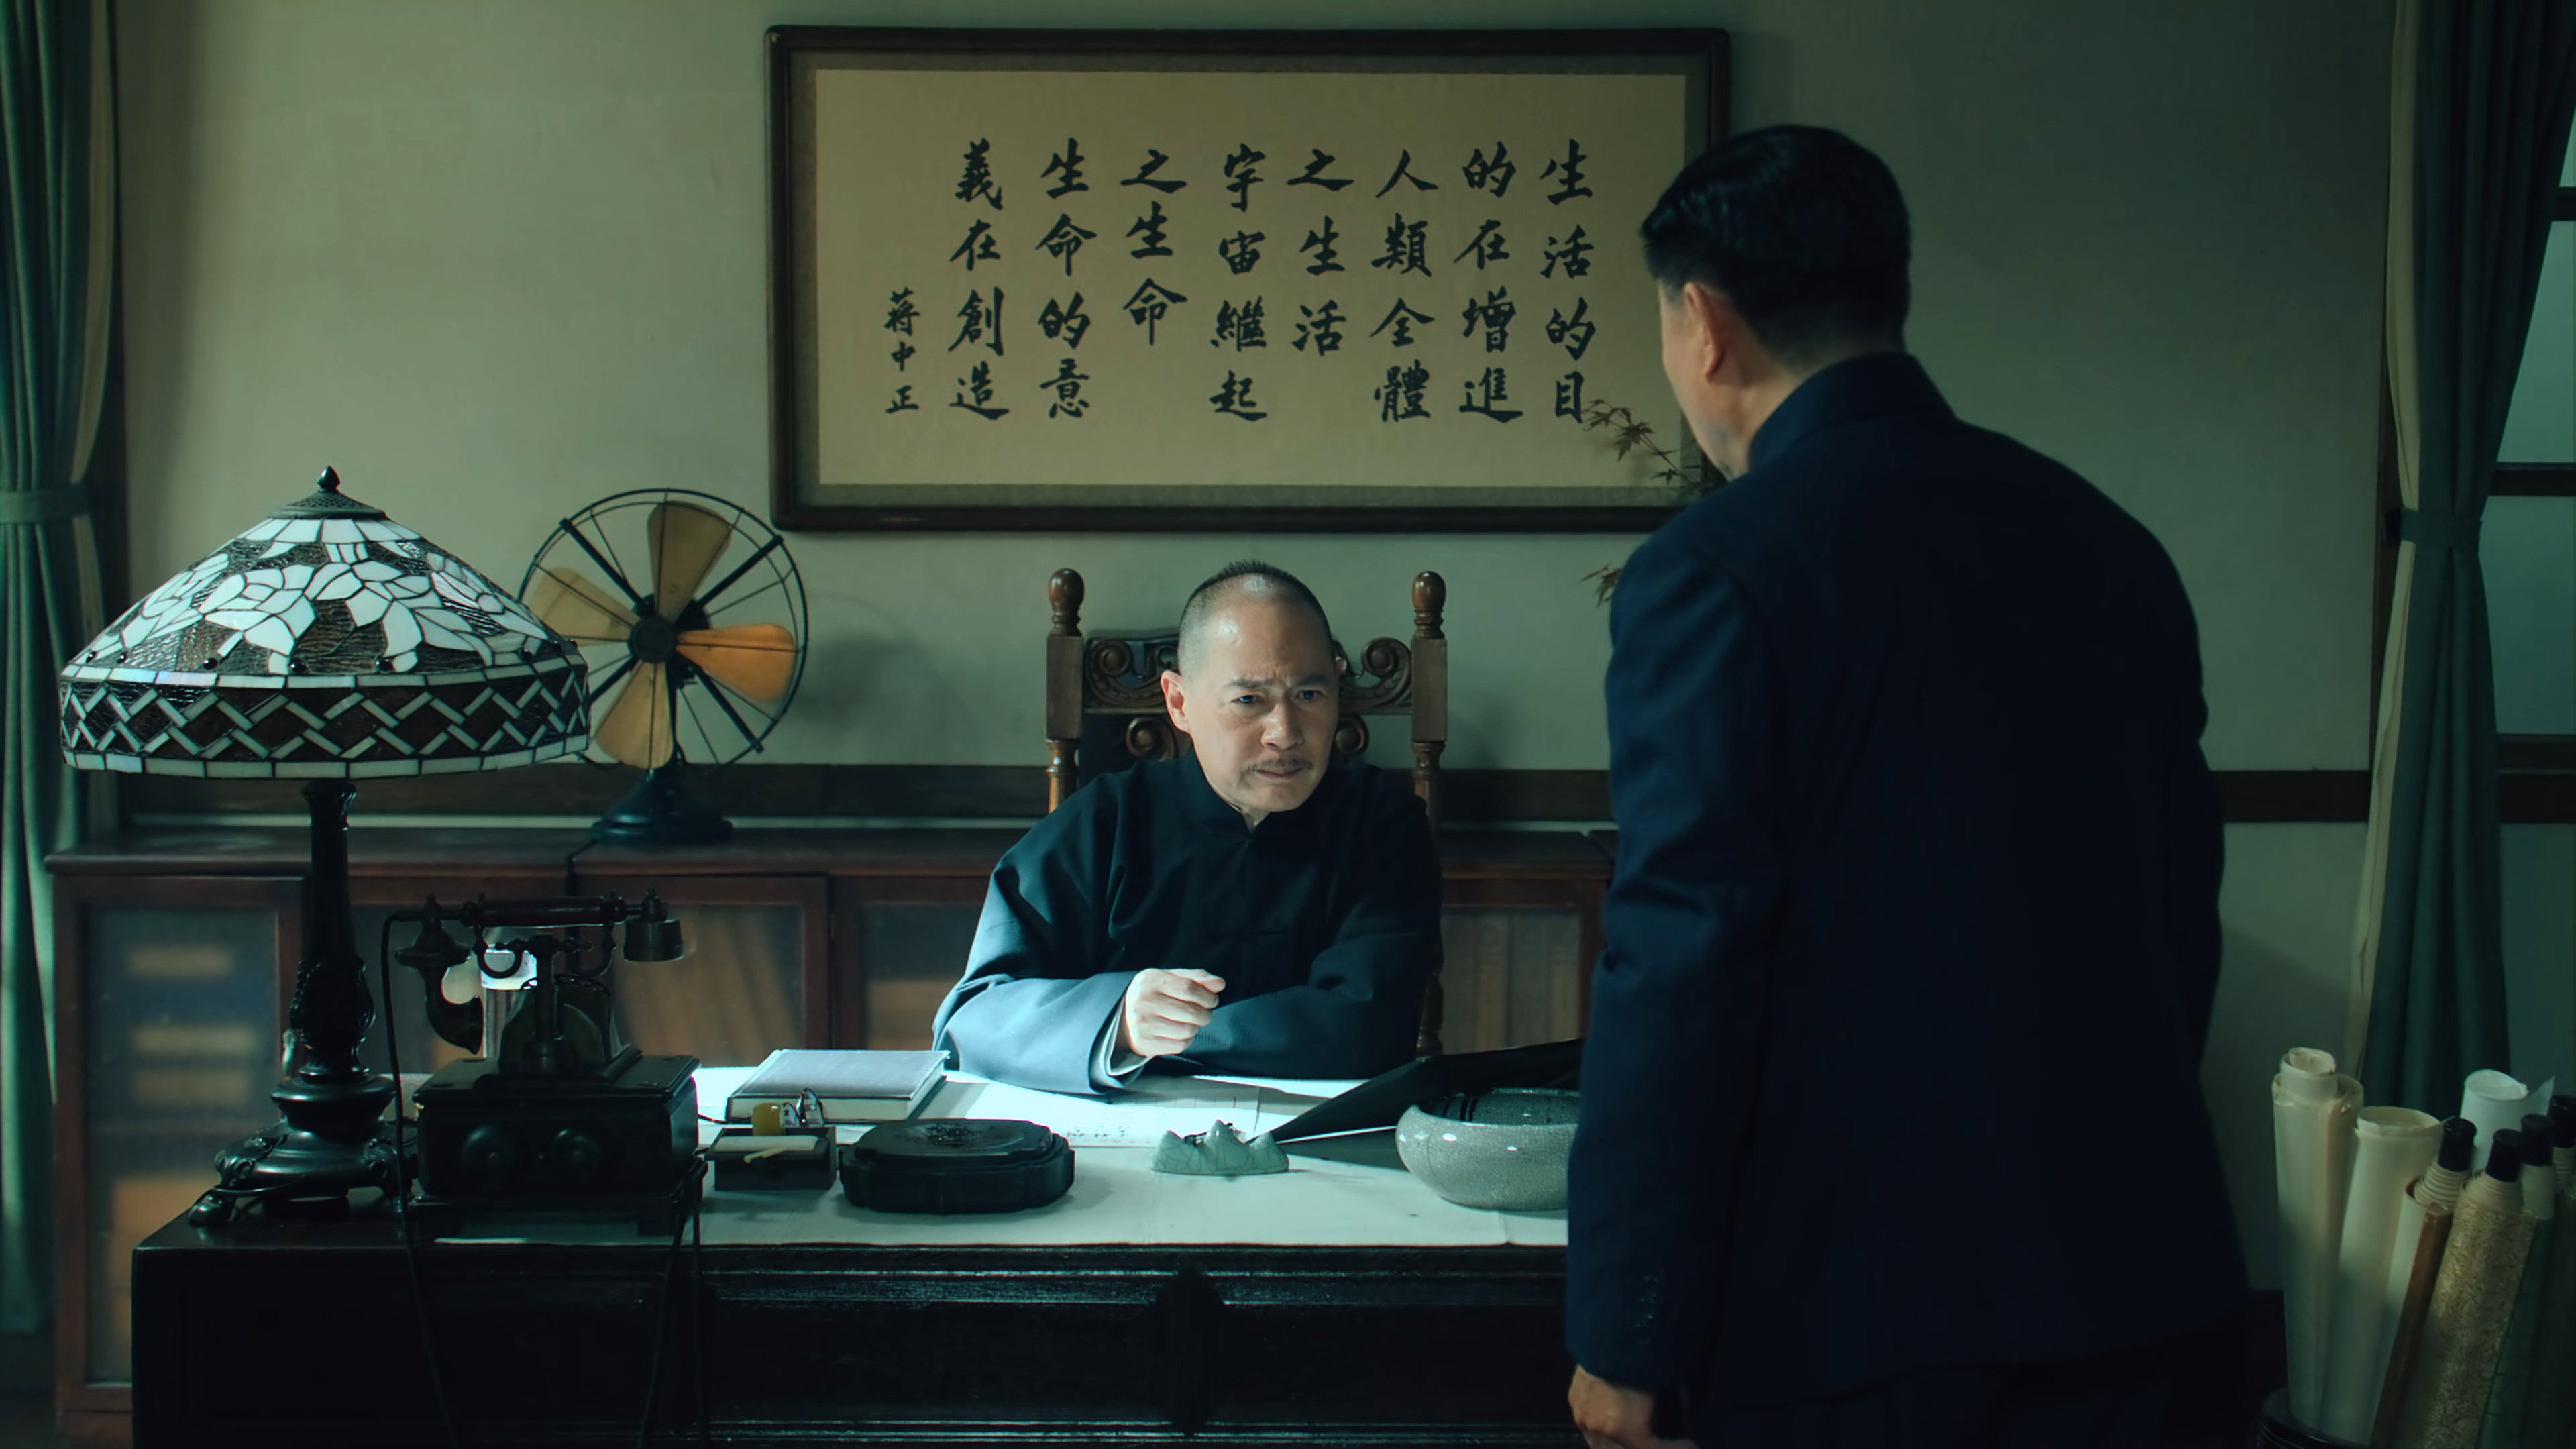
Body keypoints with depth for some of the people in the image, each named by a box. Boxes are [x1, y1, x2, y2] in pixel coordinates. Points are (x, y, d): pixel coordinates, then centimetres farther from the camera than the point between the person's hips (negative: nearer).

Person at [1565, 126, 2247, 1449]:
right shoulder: (2111, 545, 8)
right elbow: (2182, 912, 14)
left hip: (1853, 1311, -6)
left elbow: (1677, 977, -15)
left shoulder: (1711, 573, -12)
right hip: (2133, 1292, 6)